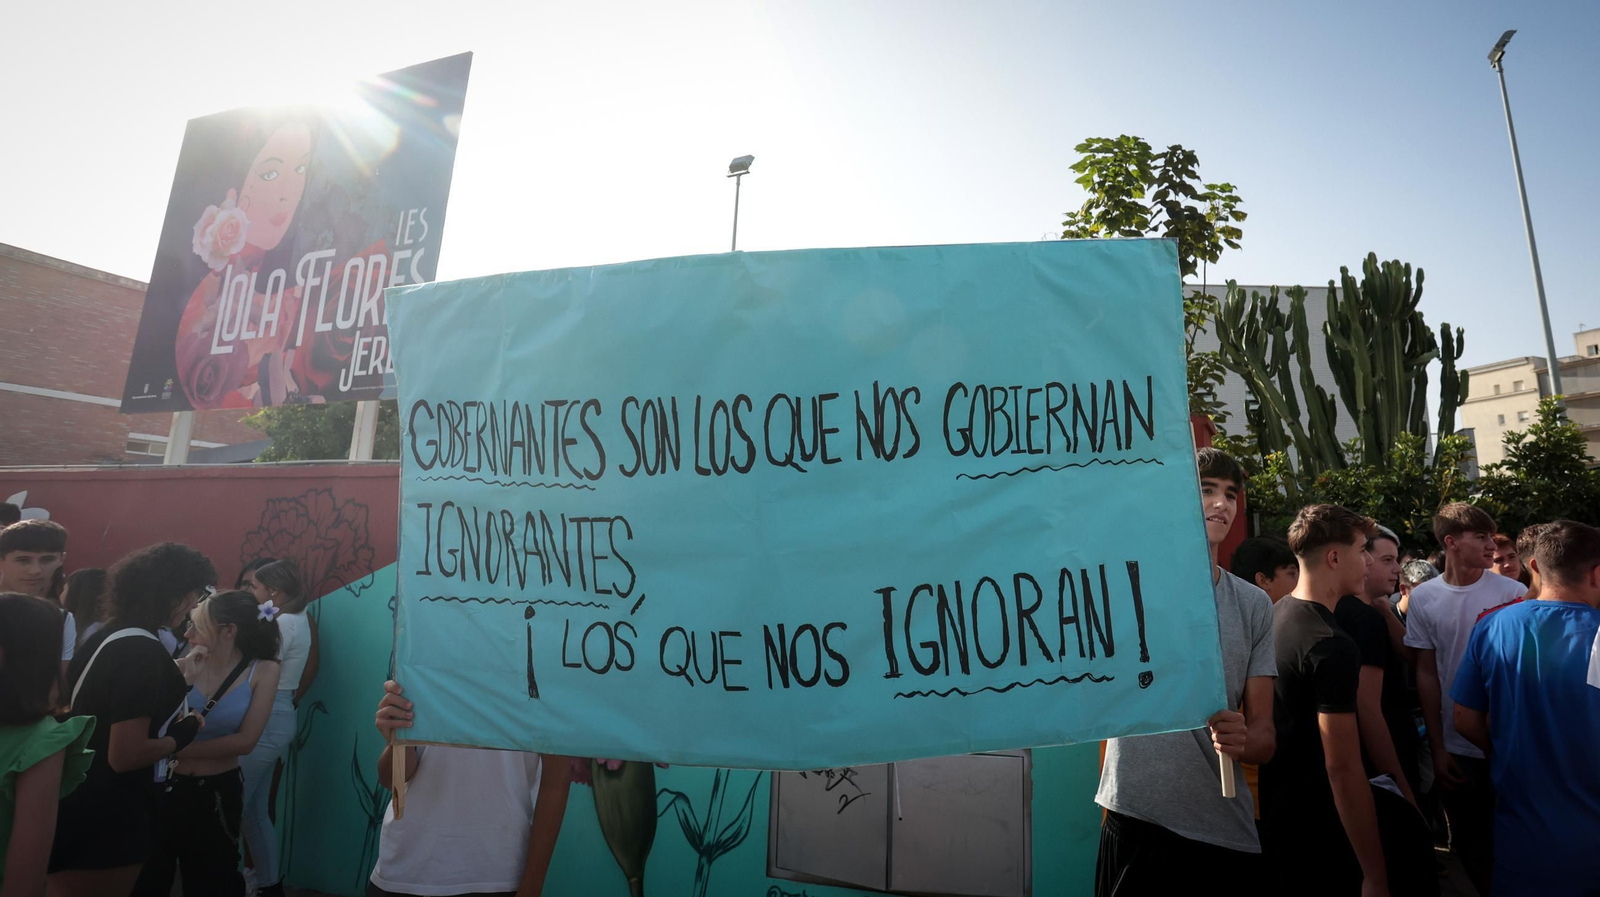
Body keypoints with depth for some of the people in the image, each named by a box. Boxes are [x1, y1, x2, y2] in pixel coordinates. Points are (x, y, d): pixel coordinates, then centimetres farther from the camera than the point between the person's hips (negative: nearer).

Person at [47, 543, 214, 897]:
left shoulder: (110, 634, 3)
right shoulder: (144, 652, -26)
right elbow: (125, 755, -27)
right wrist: (180, 737, -11)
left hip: (77, 803, 9)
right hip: (104, 818, -9)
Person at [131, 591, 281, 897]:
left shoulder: (262, 671, -13)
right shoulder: (184, 666, -10)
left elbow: (245, 741, -15)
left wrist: (179, 748, -14)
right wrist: (184, 681, -23)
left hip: (218, 792, -1)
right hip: (167, 787, 1)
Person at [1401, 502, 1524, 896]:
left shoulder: (1512, 593, -6)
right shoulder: (1424, 598, -3)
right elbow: (1427, 675, 1)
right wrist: (1437, 748, 1)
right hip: (1456, 747, 1)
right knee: (1468, 844, 14)